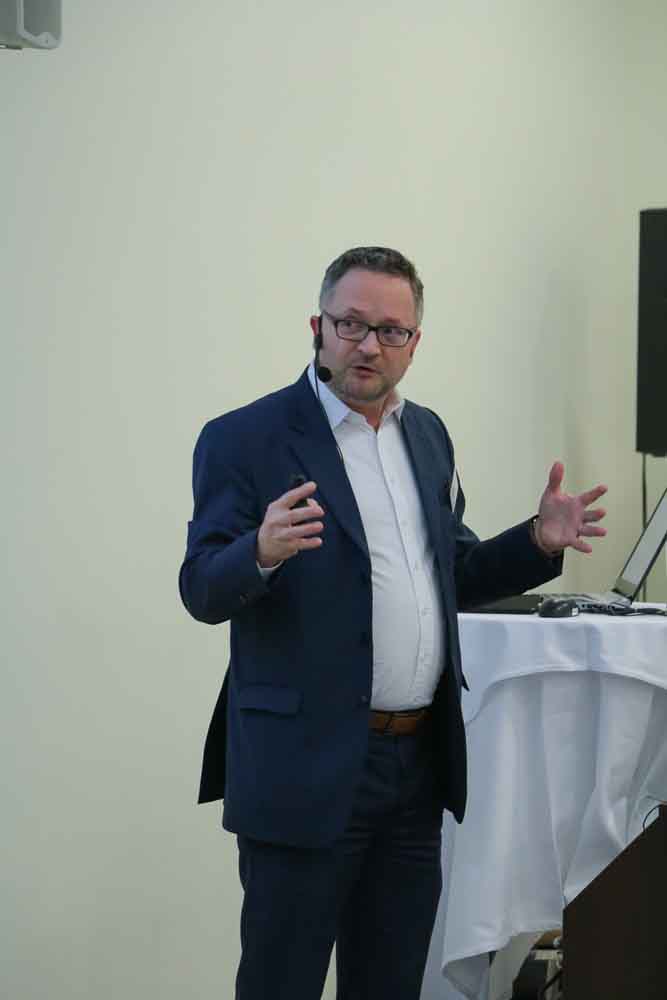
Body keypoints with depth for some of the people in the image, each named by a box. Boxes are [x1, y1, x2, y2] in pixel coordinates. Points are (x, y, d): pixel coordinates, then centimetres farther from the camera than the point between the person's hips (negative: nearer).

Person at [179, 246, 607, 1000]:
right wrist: (262, 552, -34)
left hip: (420, 762, 6)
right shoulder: (245, 439, -8)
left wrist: (538, 543, 2)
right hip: (307, 767, -6)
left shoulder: (427, 435, 12)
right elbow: (203, 591, -12)